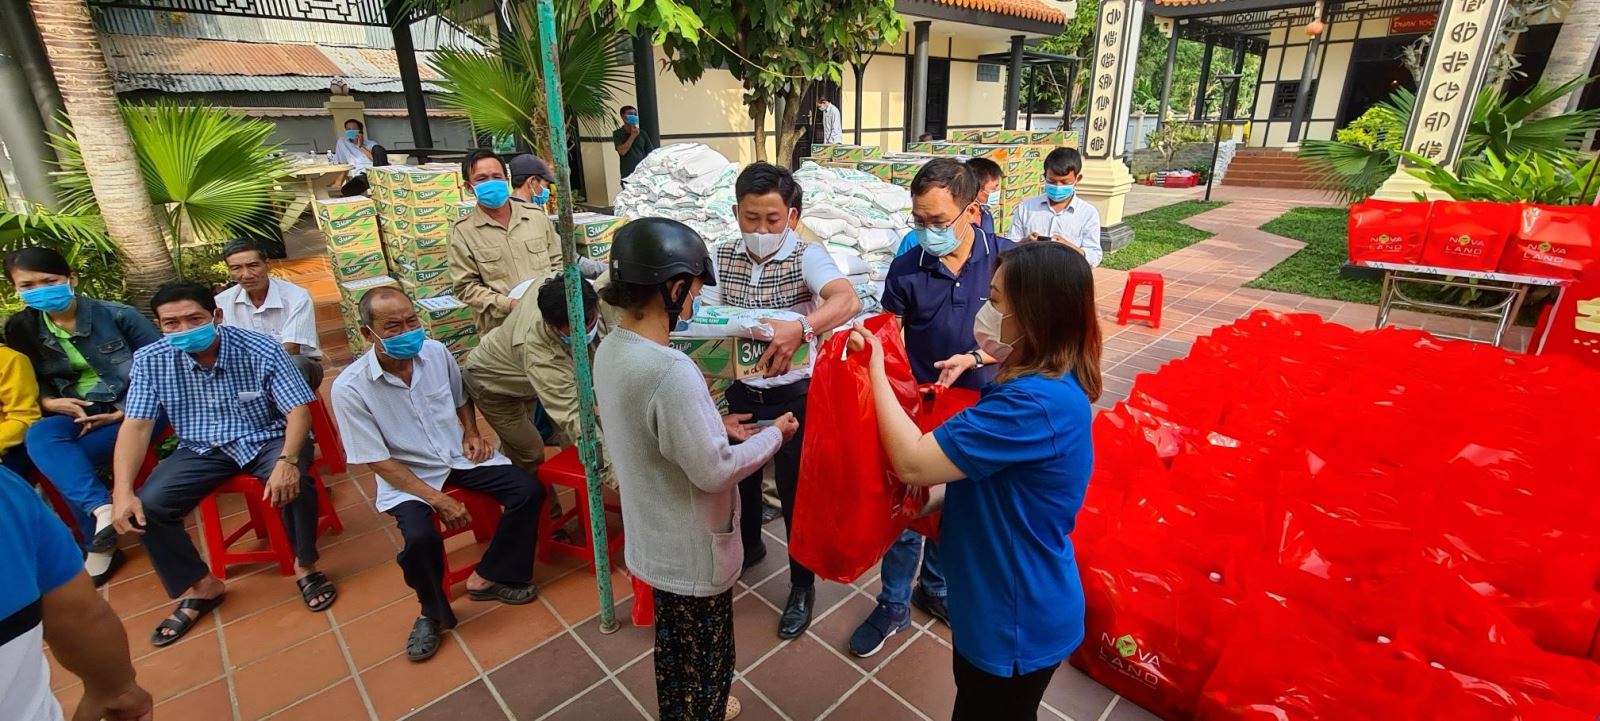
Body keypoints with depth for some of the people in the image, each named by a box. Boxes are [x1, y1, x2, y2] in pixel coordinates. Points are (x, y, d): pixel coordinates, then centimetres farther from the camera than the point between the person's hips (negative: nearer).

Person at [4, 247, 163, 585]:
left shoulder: (116, 315, -9)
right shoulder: (21, 329, 5)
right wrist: (49, 402, -10)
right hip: (79, 413, 5)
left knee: (62, 460, -24)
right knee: (38, 438, -29)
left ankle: (99, 544, -11)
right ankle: (102, 510, -33)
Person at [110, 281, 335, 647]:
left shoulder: (261, 350, -18)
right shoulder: (150, 360, -8)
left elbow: (298, 410, -20)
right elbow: (136, 426, -8)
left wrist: (288, 460, -38)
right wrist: (123, 491, -21)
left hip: (266, 439, -4)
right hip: (202, 448, 4)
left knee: (293, 484, -32)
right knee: (148, 506, -17)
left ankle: (305, 565, -5)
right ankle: (200, 586, 7)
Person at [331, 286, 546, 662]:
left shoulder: (436, 351, -7)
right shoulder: (350, 388, -19)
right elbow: (378, 461, -16)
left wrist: (472, 433, -3)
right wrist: (437, 499, -22)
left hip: (459, 455, 4)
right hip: (405, 475, -4)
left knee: (528, 490, -14)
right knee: (421, 538, -31)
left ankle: (488, 578, 5)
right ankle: (432, 611, 2)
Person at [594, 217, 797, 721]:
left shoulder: (612, 349, -5)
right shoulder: (671, 370, -33)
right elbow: (713, 471, -26)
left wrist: (715, 425, 5)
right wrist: (773, 435, -12)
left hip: (657, 540, 9)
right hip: (693, 550, -8)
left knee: (673, 642, 30)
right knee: (705, 657, 17)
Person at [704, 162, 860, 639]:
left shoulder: (807, 257, -17)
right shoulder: (721, 257, -2)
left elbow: (848, 300, -35)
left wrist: (800, 327, -54)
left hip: (793, 393, -4)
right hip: (740, 390, 5)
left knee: (794, 488, 5)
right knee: (742, 475, 22)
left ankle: (802, 585, 27)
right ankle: (749, 545, 52)